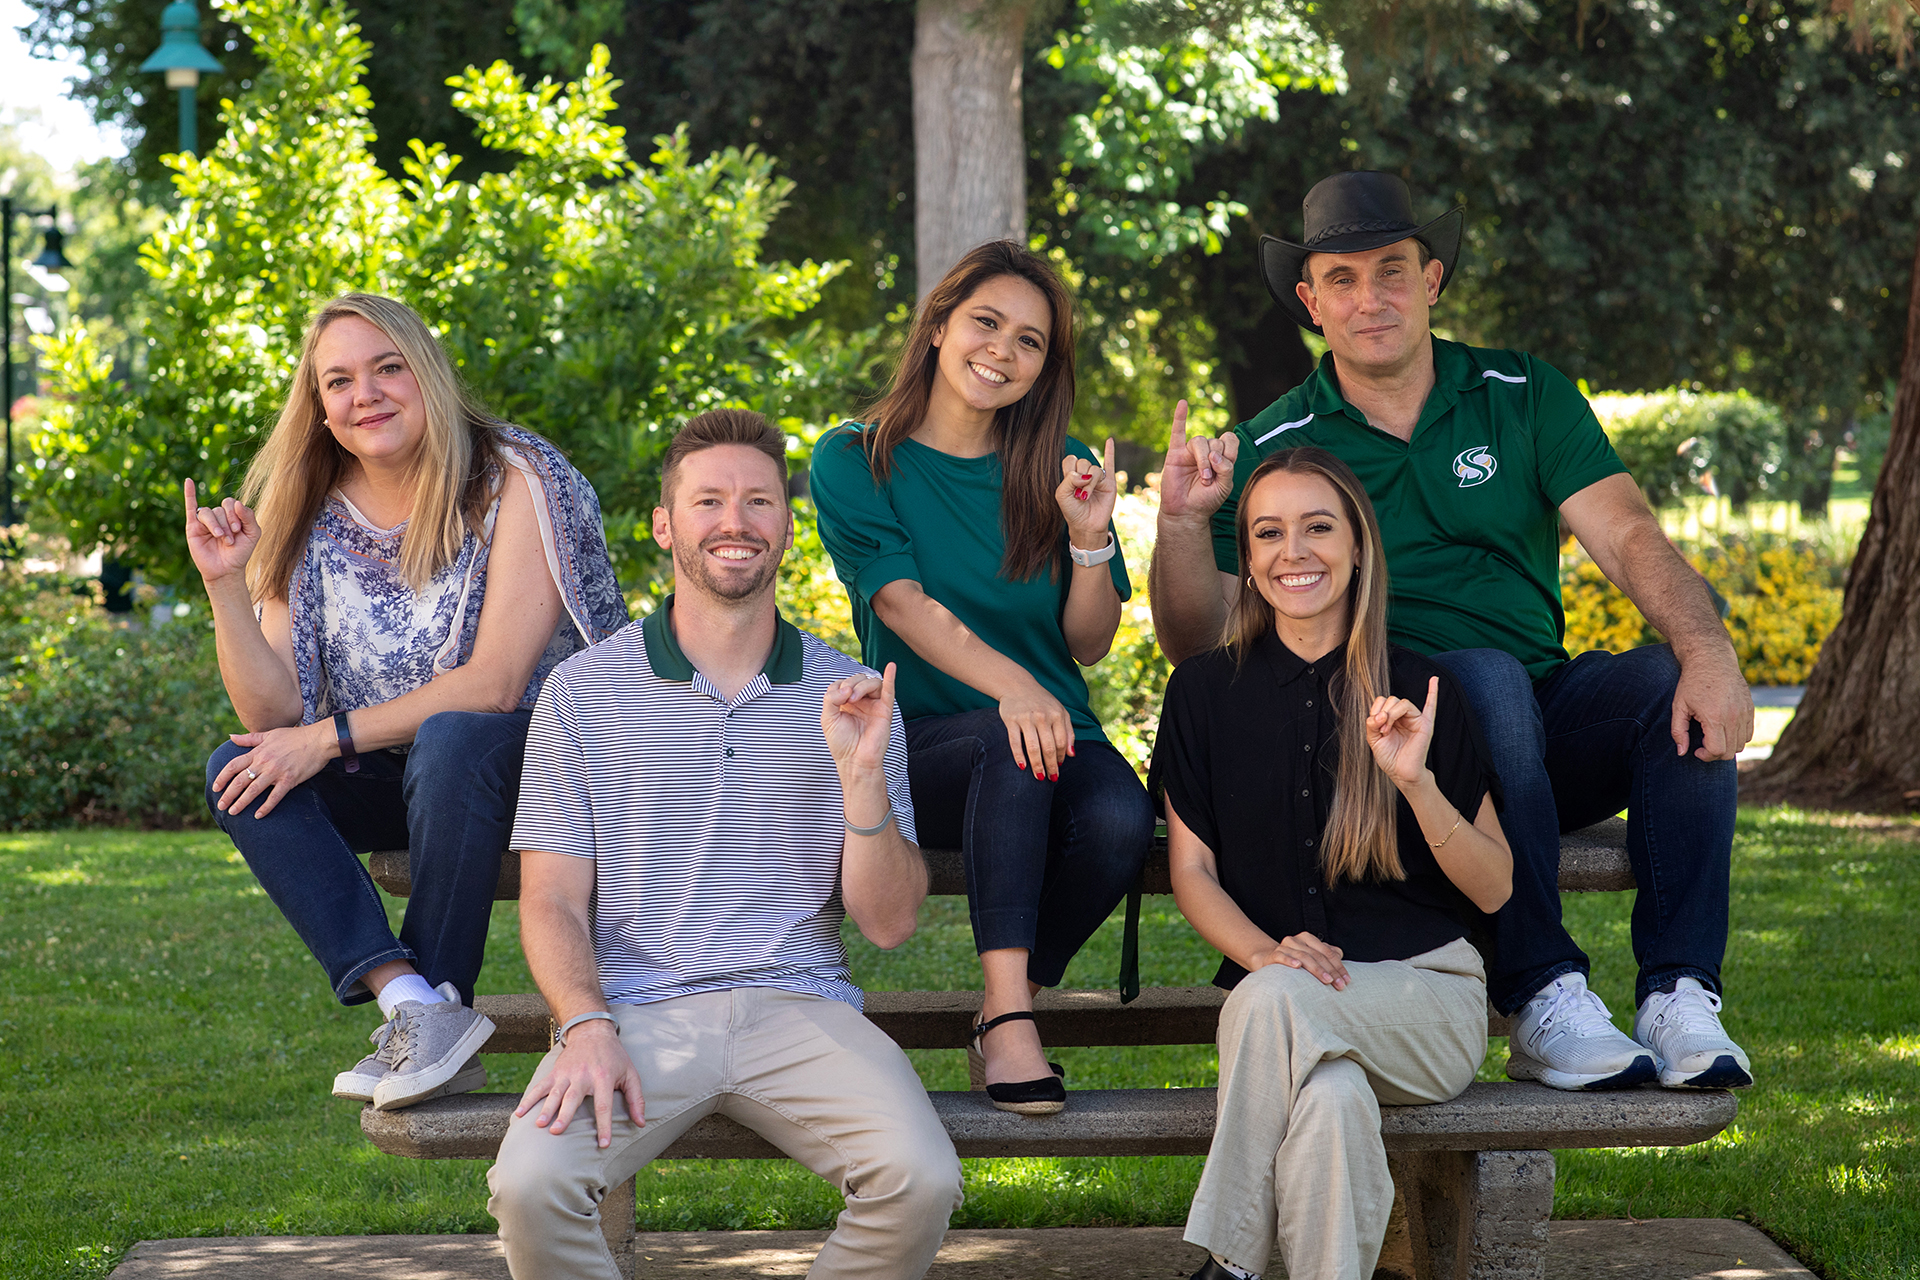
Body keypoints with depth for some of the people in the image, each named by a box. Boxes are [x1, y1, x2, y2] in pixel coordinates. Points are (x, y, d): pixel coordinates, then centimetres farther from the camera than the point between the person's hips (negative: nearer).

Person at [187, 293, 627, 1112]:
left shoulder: (514, 480, -15)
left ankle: (440, 1010, -25)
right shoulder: (314, 520, 1)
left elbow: (495, 683, -23)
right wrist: (226, 586, -17)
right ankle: (412, 1003, -30)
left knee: (452, 738, -37)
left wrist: (333, 737, -23)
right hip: (409, 781, 6)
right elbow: (272, 715, -4)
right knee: (240, 775, -16)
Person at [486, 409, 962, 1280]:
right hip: (638, 1007, -1)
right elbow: (553, 899, 5)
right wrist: (588, 1027, -14)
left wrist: (863, 775, -9)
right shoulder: (583, 691, 7)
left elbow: (888, 925, 6)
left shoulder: (851, 699, 10)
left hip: (797, 1006, 1)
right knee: (529, 1184, -30)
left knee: (921, 1179, -27)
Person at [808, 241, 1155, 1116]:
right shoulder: (853, 465, 2)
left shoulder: (1057, 468, 11)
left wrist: (1090, 536, -12)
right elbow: (908, 607, -14)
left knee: (1121, 819, -31)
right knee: (1012, 740, -37)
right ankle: (1009, 1013, -41)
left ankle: (1003, 1015, -11)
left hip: (1054, 734, 3)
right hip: (920, 741, -3)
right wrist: (1011, 685, -32)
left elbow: (1090, 644, 8)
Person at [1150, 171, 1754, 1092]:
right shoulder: (1274, 450, 6)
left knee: (1676, 687, -26)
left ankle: (1679, 997, -27)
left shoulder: (1525, 400, 10)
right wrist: (1182, 524, -18)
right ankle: (1543, 1000, -36)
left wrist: (1708, 653, -23)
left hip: (1544, 720, 3)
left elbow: (1628, 538, -4)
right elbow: (1197, 644, 1)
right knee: (1484, 674, -34)